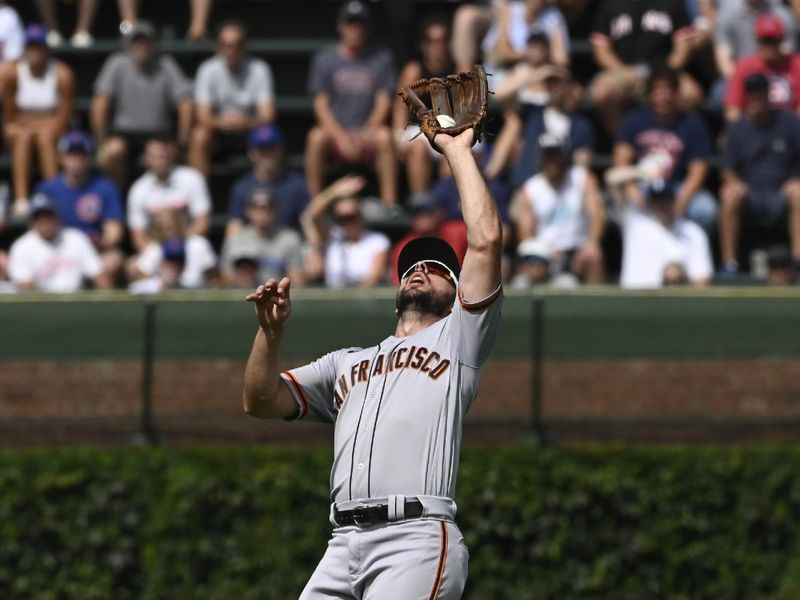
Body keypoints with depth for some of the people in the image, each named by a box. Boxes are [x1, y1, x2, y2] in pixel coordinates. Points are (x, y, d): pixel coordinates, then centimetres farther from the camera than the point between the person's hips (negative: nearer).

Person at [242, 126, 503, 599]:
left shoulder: (457, 339, 18)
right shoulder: (345, 364, 32)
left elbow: (486, 240, 7)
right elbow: (261, 402, 22)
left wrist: (458, 150, 15)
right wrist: (272, 331, 5)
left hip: (417, 542, -5)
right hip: (344, 545, 5)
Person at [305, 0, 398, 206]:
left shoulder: (381, 58, 7)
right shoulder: (324, 60, 6)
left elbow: (383, 102, 2)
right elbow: (321, 105, 0)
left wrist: (366, 134, -15)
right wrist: (341, 137, -16)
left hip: (368, 131, 0)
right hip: (336, 131, 0)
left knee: (385, 137, -33)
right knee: (316, 137, -33)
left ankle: (389, 203, -34)